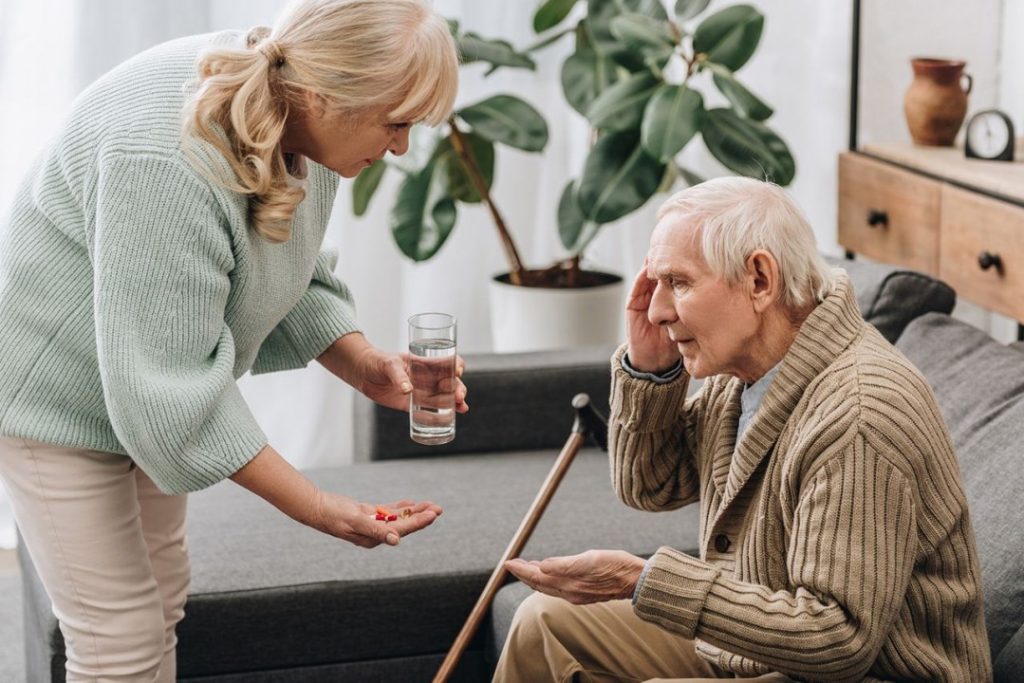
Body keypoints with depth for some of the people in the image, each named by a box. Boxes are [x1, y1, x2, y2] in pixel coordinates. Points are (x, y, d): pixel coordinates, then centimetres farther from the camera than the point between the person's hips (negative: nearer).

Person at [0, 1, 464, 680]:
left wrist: (362, 365, -10)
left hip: (146, 388, 9)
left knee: (162, 600, 18)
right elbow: (165, 387, -33)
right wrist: (316, 507, -31)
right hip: (61, 390, -9)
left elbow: (294, 272, 7)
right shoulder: (167, 163, -38)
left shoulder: (299, 120, -11)